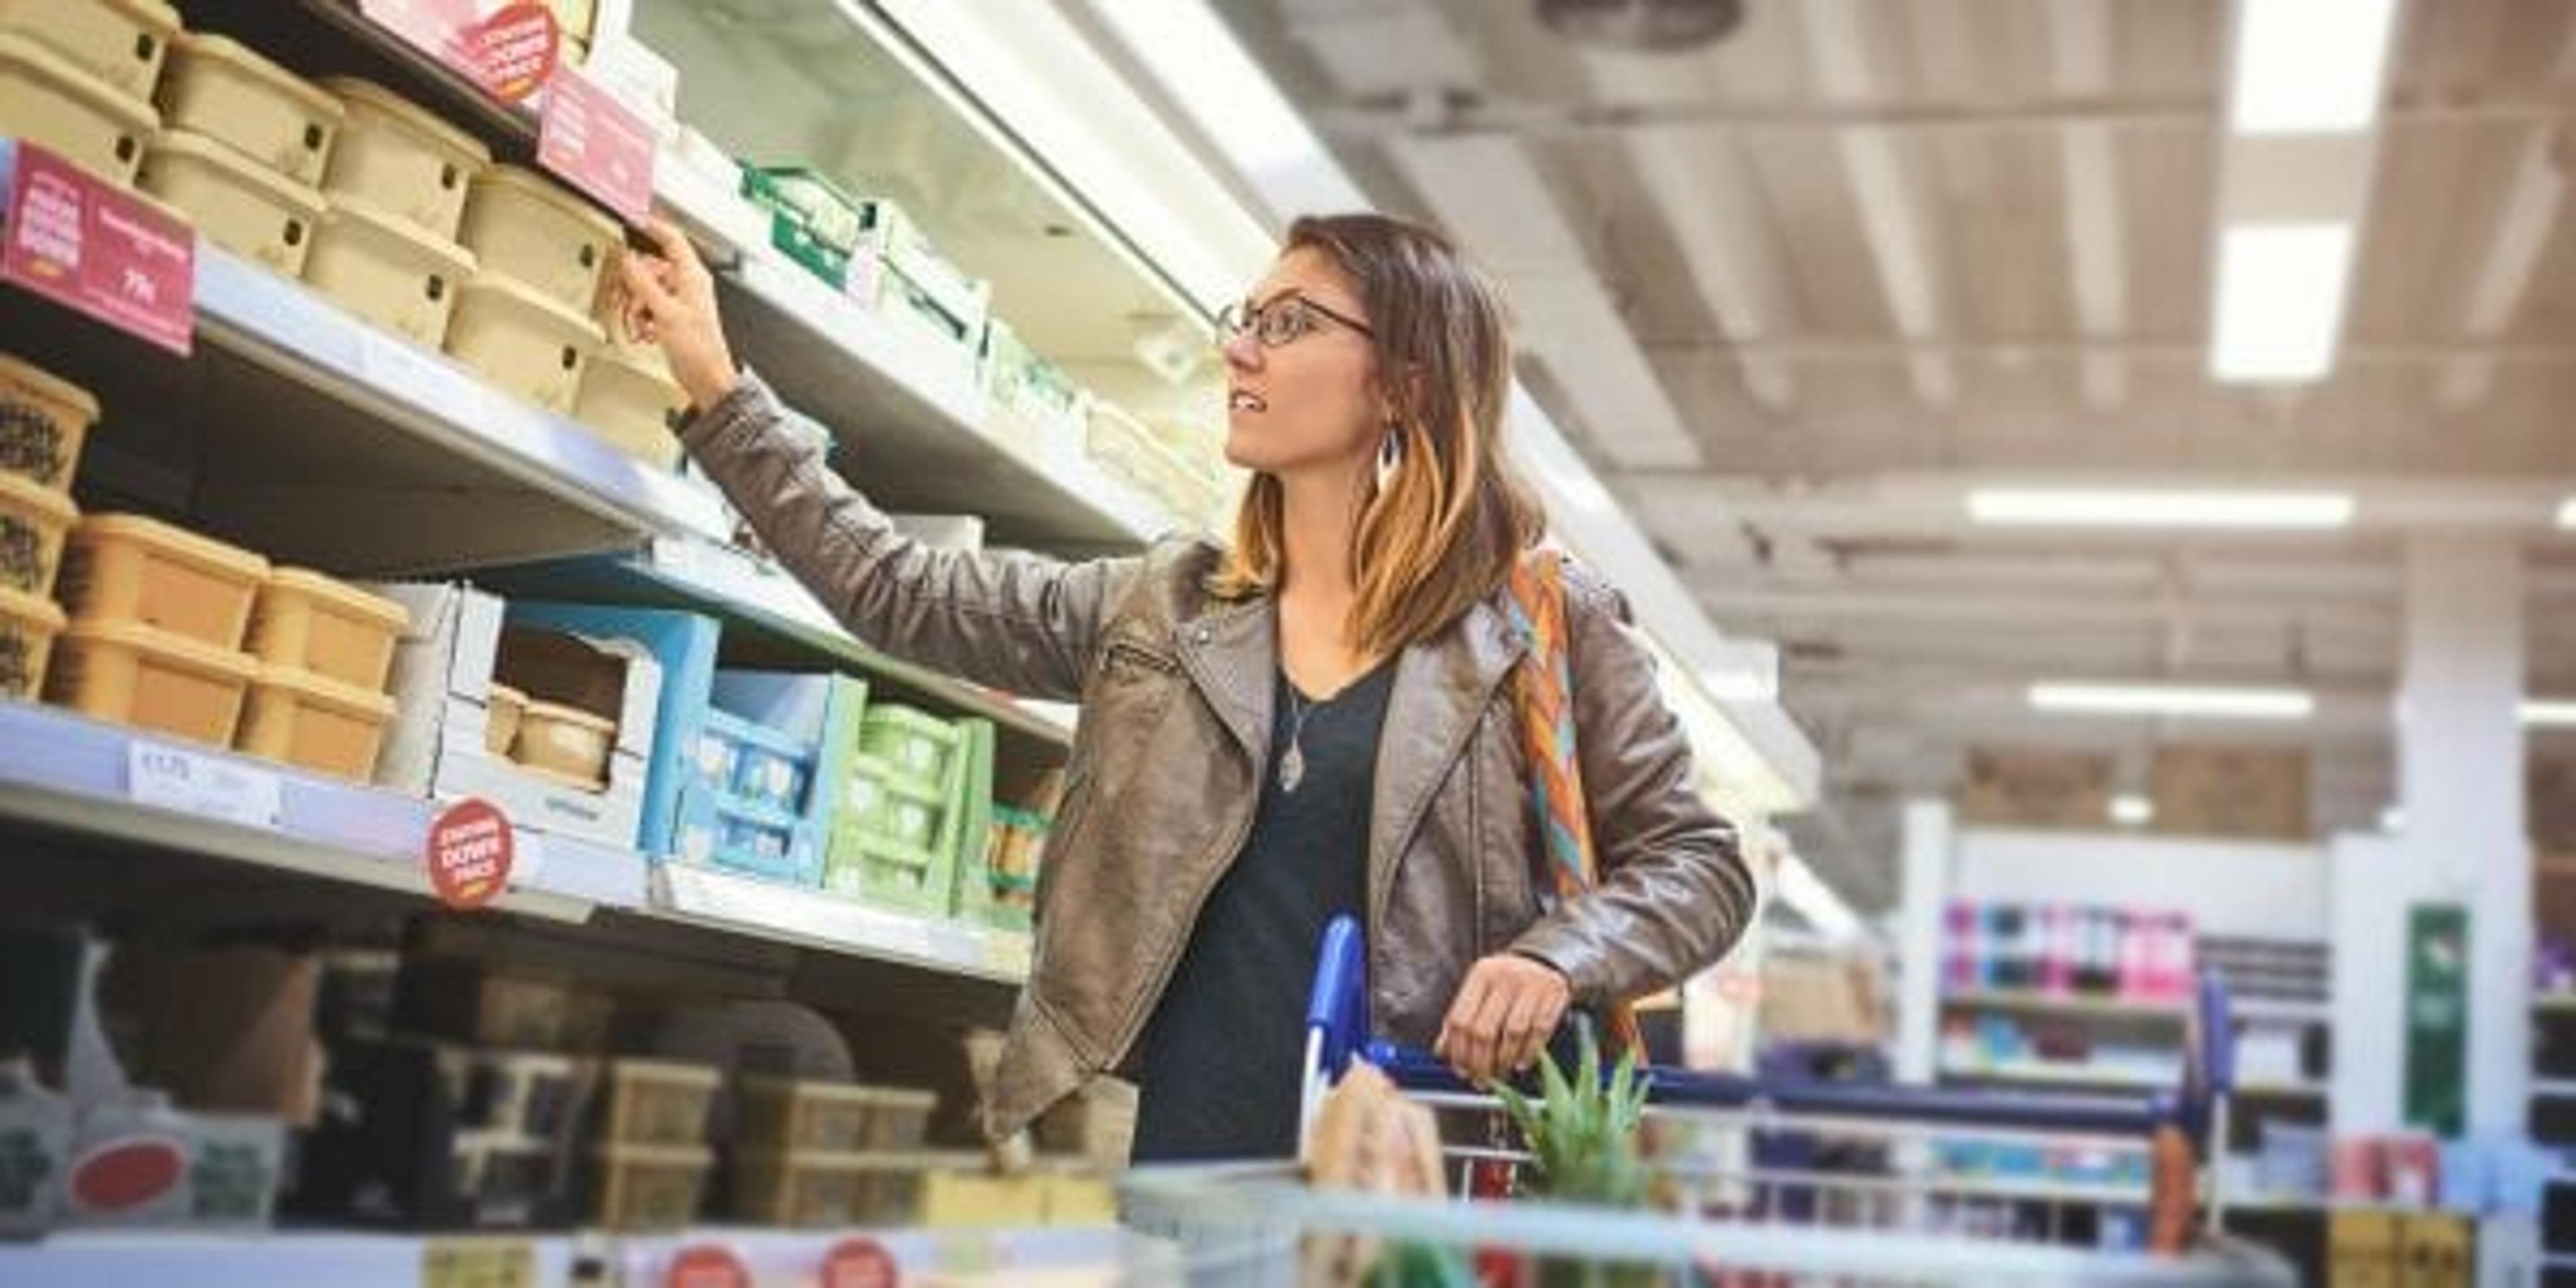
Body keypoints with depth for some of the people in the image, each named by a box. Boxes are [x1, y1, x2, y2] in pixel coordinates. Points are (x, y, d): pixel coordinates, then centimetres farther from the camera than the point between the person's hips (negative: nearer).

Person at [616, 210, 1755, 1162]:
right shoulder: (1159, 605, 11)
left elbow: (1696, 861, 2)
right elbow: (901, 593, 11)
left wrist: (1558, 959, -17)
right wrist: (720, 391, 10)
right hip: (1177, 1159, 4)